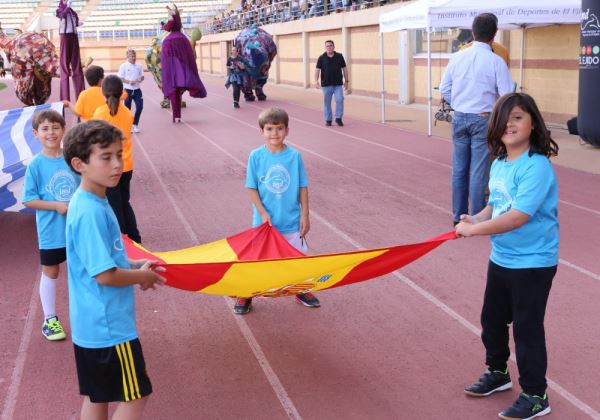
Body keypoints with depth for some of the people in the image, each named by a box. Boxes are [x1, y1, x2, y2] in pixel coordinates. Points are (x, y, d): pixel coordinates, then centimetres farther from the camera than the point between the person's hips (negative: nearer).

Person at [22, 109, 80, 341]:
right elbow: (29, 200, -11)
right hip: (51, 231, -3)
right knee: (50, 272, 12)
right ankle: (50, 320, 25)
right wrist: (56, 206, -20)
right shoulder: (35, 165, -12)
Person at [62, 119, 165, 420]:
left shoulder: (88, 202, 5)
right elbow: (105, 275, -26)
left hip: (91, 323, 9)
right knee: (135, 396, 4)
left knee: (96, 395, 18)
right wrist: (144, 276, -10)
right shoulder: (91, 212, -24)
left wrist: (134, 265, 8)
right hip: (109, 325, -9)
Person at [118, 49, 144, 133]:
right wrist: (129, 82, -20)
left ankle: (135, 124, 14)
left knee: (140, 106, -2)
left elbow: (142, 76, 13)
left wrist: (140, 79, -10)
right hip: (128, 90, -3)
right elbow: (120, 78, -7)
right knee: (127, 108, 5)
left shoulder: (139, 66, 6)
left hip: (137, 90, 3)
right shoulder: (123, 66, -5)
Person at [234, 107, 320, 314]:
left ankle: (301, 291, 34)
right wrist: (263, 214, -13)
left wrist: (305, 215, -1)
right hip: (264, 220, -1)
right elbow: (251, 188, -5)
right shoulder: (256, 156, -8)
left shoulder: (294, 156, -6)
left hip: (291, 220, 1)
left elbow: (303, 187, -1)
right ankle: (246, 295, 23)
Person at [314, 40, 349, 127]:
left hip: (338, 84, 0)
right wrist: (316, 81, -13)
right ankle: (328, 119, 17)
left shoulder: (339, 56, 4)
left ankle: (338, 118, 3)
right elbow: (317, 69, -1)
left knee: (339, 100, -9)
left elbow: (344, 68, 10)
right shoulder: (321, 58, 1)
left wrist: (346, 80, 9)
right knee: (327, 102, 6)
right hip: (326, 84, 0)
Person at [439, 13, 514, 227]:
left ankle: (458, 215, 21)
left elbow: (444, 89, 4)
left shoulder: (457, 57, 0)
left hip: (459, 118, 4)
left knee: (459, 169, 11)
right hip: (483, 120, -4)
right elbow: (507, 96, -11)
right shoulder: (496, 61, -12)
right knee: (479, 171, 1)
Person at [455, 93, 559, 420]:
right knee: (491, 320, 21)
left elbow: (518, 216, -29)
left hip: (533, 264, -8)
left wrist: (474, 230, -23)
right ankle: (497, 372, 44)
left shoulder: (536, 167, -23)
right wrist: (475, 219, -8)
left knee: (527, 329, 3)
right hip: (500, 259, 8)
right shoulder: (499, 164, 3)